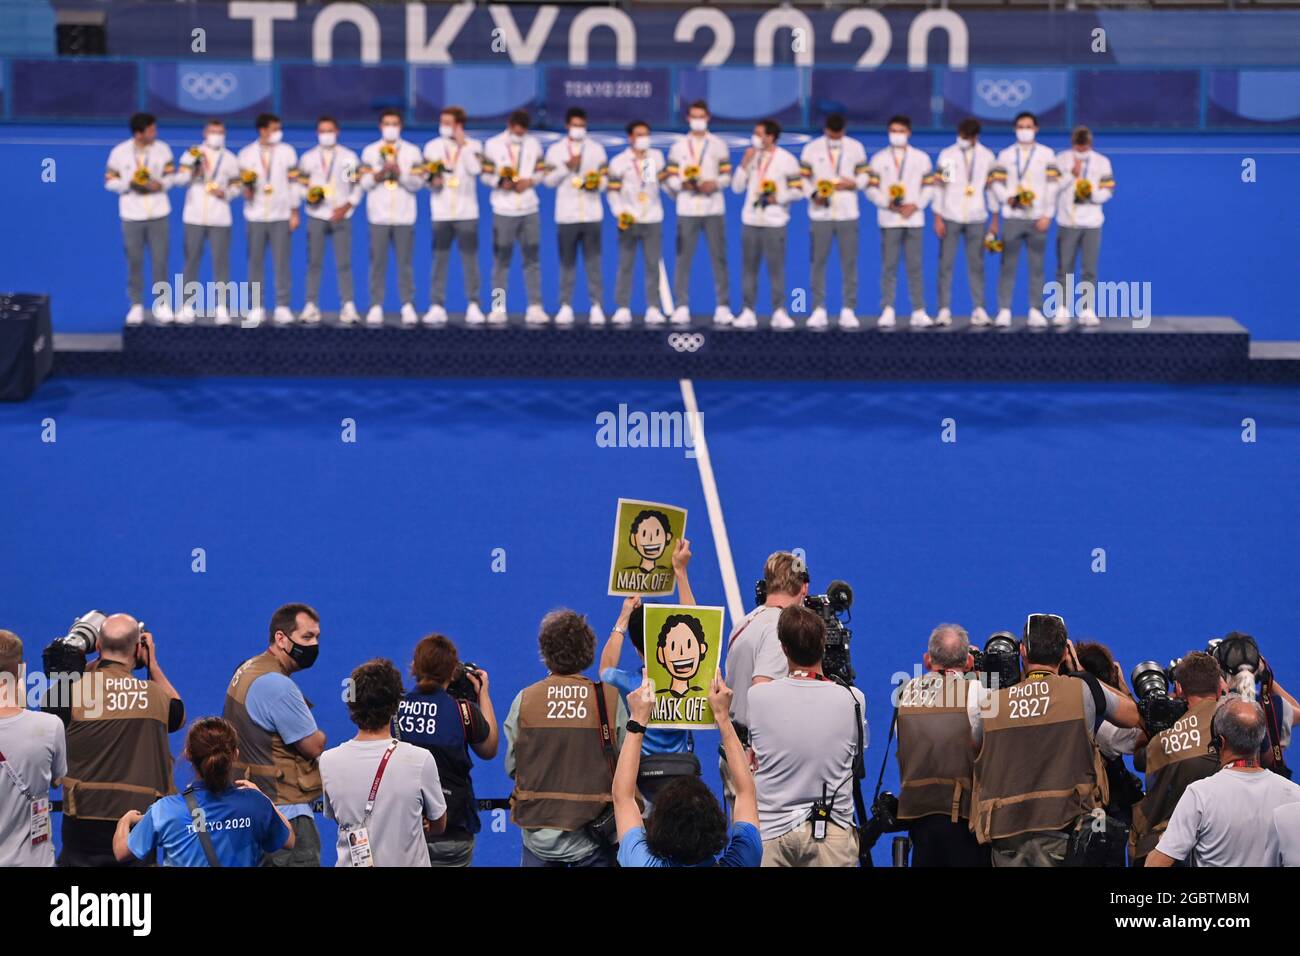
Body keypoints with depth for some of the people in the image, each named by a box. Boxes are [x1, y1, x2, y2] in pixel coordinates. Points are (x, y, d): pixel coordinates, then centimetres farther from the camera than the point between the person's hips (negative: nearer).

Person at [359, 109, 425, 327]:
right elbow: (364, 182, 4)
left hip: (404, 216, 0)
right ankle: (376, 307, 0)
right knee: (378, 262, -3)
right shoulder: (370, 151, 11)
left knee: (405, 262, -3)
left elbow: (418, 183, 2)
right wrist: (378, 175, -13)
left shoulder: (412, 151, 10)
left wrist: (400, 174, -13)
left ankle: (408, 307, 1)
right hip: (378, 216, 0)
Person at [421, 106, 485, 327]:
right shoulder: (432, 146, 11)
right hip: (441, 213, 1)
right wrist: (433, 181, -13)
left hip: (467, 212, -1)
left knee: (470, 260, -1)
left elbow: (475, 169, -11)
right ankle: (437, 307, 1)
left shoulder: (473, 146, 6)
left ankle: (473, 306, 4)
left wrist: (462, 145, -9)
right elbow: (428, 177, 9)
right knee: (439, 260, -1)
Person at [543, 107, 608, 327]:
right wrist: (567, 166, -11)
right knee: (567, 262, 1)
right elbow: (548, 180, 2)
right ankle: (566, 307, 5)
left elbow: (605, 179, 7)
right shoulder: (555, 150, 9)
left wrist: (597, 183, -14)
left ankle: (596, 306, -3)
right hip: (566, 215, 0)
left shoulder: (597, 149, 10)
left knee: (593, 261, -3)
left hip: (592, 214, 0)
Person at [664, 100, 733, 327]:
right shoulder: (678, 147, 10)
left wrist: (715, 183, -13)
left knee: (719, 258, -1)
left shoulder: (718, 145, 9)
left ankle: (723, 307, 1)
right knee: (683, 259, -3)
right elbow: (670, 178, 7)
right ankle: (681, 308, 0)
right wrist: (683, 184, -13)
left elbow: (727, 175, 6)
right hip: (687, 209, 0)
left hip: (714, 209, 0)